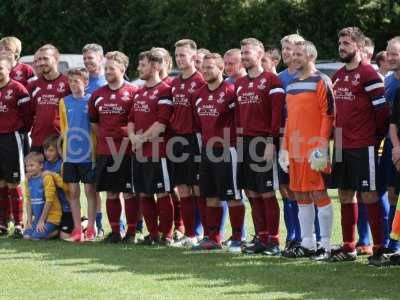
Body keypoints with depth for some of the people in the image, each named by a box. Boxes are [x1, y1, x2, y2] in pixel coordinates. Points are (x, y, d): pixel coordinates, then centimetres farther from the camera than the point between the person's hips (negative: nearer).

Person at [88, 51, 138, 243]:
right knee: (111, 193, 7)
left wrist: (131, 137, -6)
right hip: (104, 151, 5)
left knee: (129, 192, -1)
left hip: (126, 150, -5)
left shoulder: (132, 92, -5)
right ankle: (114, 232, 14)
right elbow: (93, 121, 21)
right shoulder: (97, 94, 10)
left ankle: (131, 232, 4)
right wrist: (103, 136, 11)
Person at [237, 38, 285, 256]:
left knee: (267, 193, -5)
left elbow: (277, 113, -11)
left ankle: (273, 240, 0)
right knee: (252, 193, 8)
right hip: (244, 143, 7)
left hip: (263, 143, -7)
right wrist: (237, 141, 11)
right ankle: (262, 239, 14)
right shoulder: (239, 84, 17)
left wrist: (271, 142, -17)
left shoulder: (271, 81, -5)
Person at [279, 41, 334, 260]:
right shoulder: (292, 85, 17)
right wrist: (285, 148, 17)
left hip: (314, 149, -8)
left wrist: (321, 148, -17)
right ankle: (307, 244, 16)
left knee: (319, 194, -5)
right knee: (301, 197, 9)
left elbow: (328, 116, -11)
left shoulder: (321, 82, -7)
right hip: (295, 150, 8)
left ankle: (325, 245, -1)